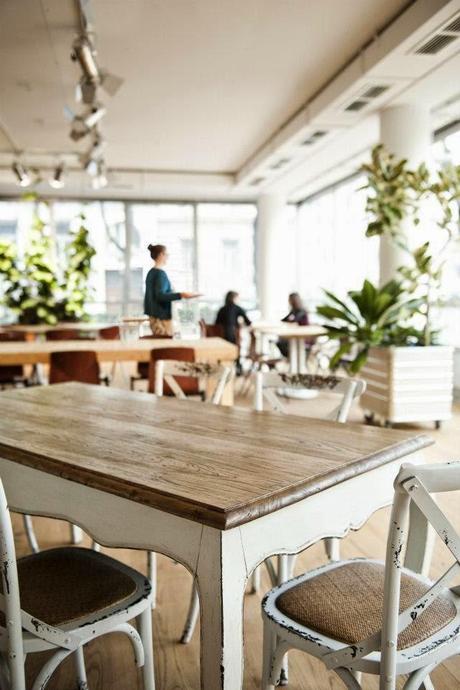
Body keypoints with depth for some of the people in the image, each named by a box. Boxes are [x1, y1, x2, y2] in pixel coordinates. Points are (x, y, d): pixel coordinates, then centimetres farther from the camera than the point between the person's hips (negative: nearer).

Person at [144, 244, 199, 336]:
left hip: (153, 314, 9)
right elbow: (160, 296, -24)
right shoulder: (161, 273, -14)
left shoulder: (151, 273, 12)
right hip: (162, 315, -9)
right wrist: (181, 295, -31)